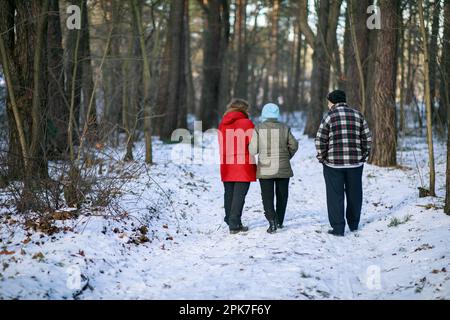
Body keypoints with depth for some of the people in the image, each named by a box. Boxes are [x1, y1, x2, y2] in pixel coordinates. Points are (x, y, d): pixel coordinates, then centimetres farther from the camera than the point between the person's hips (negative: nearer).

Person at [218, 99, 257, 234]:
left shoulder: (222, 125, 9)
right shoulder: (247, 124, -8)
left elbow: (222, 145, 10)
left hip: (226, 166, 5)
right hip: (243, 166, -5)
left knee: (229, 195, 14)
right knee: (239, 196, -3)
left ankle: (230, 221, 23)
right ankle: (234, 224, -6)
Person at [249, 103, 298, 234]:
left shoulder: (258, 129, -8)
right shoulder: (284, 128, -2)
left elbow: (253, 150, -10)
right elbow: (294, 145, 4)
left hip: (265, 169, -2)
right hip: (283, 169, 2)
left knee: (267, 197, 2)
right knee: (282, 196, 15)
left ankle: (272, 221, -13)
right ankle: (279, 222, 22)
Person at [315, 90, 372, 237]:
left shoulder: (329, 116, -5)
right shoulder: (358, 115, 6)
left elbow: (320, 140, -6)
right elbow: (367, 138, 7)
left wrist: (321, 158, 5)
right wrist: (364, 156, 15)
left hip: (333, 163, -3)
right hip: (355, 162, 3)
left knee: (336, 196, 3)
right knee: (354, 194, 16)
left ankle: (338, 228, 2)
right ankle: (354, 224, 27)